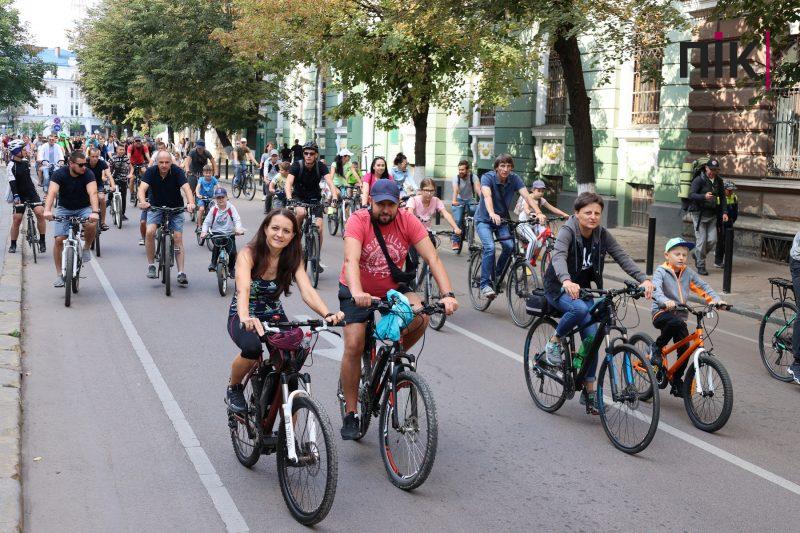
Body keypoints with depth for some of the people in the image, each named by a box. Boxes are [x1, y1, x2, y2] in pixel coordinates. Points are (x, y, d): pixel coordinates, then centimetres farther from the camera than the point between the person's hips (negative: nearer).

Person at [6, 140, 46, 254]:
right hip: (20, 195, -4)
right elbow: (12, 183, -26)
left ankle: (42, 241, -7)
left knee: (40, 213, -17)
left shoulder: (25, 161, 2)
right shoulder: (11, 166, -16)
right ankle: (13, 245, 14)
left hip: (31, 192, 4)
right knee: (16, 219, -3)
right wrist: (15, 197, -39)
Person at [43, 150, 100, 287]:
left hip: (84, 208, 0)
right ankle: (59, 274, 2)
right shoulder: (59, 174, -18)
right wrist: (47, 210, -50)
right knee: (59, 239, -12)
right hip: (65, 209, 1)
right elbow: (52, 192, -32)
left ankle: (86, 248, -4)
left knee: (92, 224, -33)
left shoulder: (88, 174, -18)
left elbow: (93, 193, -32)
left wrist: (95, 212, -50)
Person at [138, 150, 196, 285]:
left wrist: (191, 203, -51)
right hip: (155, 207, 0)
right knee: (150, 232, -22)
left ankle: (181, 273, -4)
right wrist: (143, 202, -49)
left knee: (178, 238, -9)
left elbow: (186, 188, -31)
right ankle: (151, 266, -6)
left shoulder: (177, 171, -19)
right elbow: (142, 188, -27)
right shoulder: (151, 172, -16)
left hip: (175, 208, 0)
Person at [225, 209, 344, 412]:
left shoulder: (293, 259, -8)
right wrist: (245, 318, -60)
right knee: (252, 347, -36)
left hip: (274, 316, 3)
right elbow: (243, 289, -38)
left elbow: (307, 291, -23)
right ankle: (234, 388, -2)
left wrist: (327, 315, -44)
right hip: (244, 318, -3)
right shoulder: (248, 254, -20)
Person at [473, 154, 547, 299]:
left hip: (502, 220, 4)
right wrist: (492, 214, -56)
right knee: (490, 247, -26)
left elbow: (526, 196, -22)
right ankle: (485, 284, -17)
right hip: (484, 220, -4)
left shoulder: (514, 179, -10)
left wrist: (539, 213, -39)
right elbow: (487, 196, -37)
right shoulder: (487, 177, -19)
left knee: (509, 246, -19)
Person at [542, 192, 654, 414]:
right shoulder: (568, 231, -21)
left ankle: (589, 390, 7)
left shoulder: (602, 235, -5)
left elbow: (622, 257, -14)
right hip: (558, 287, -5)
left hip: (583, 289, 5)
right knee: (579, 309, -37)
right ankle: (554, 342, -10)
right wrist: (566, 281, -59)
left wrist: (643, 279, -31)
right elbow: (558, 256, -39)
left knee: (592, 337, -5)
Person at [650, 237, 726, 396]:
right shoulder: (661, 272, -7)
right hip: (662, 313, -5)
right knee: (677, 322, -37)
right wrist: (665, 301, -45)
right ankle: (657, 347, -15)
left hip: (680, 314, 5)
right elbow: (656, 288, -25)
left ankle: (677, 381, 17)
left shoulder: (688, 273, 8)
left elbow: (703, 286, 4)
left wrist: (716, 299, -15)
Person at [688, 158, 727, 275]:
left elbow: (722, 197, 17)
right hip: (699, 214, -5)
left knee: (712, 240, -2)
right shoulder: (699, 180, -8)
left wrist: (724, 212, 6)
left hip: (712, 215, 5)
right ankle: (700, 266, 5)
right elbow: (691, 195, -19)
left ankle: (698, 255, 25)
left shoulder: (719, 181, 10)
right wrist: (704, 196, -36)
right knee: (701, 241, -6)